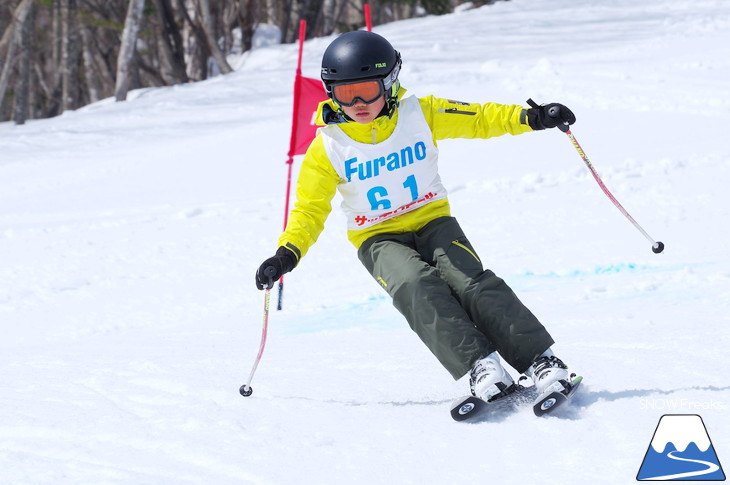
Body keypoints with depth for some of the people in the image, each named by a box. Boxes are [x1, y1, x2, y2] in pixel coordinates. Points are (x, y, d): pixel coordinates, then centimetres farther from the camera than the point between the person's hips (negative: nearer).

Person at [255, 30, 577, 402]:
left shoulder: (421, 115, -6)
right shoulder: (328, 148, -8)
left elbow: (480, 119, 0)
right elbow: (310, 211, -4)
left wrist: (531, 118, -16)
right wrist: (288, 253, -21)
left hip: (432, 221, 1)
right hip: (379, 239, -1)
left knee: (471, 282, -24)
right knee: (419, 288, -31)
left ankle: (540, 360, -26)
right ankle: (480, 367, -38)